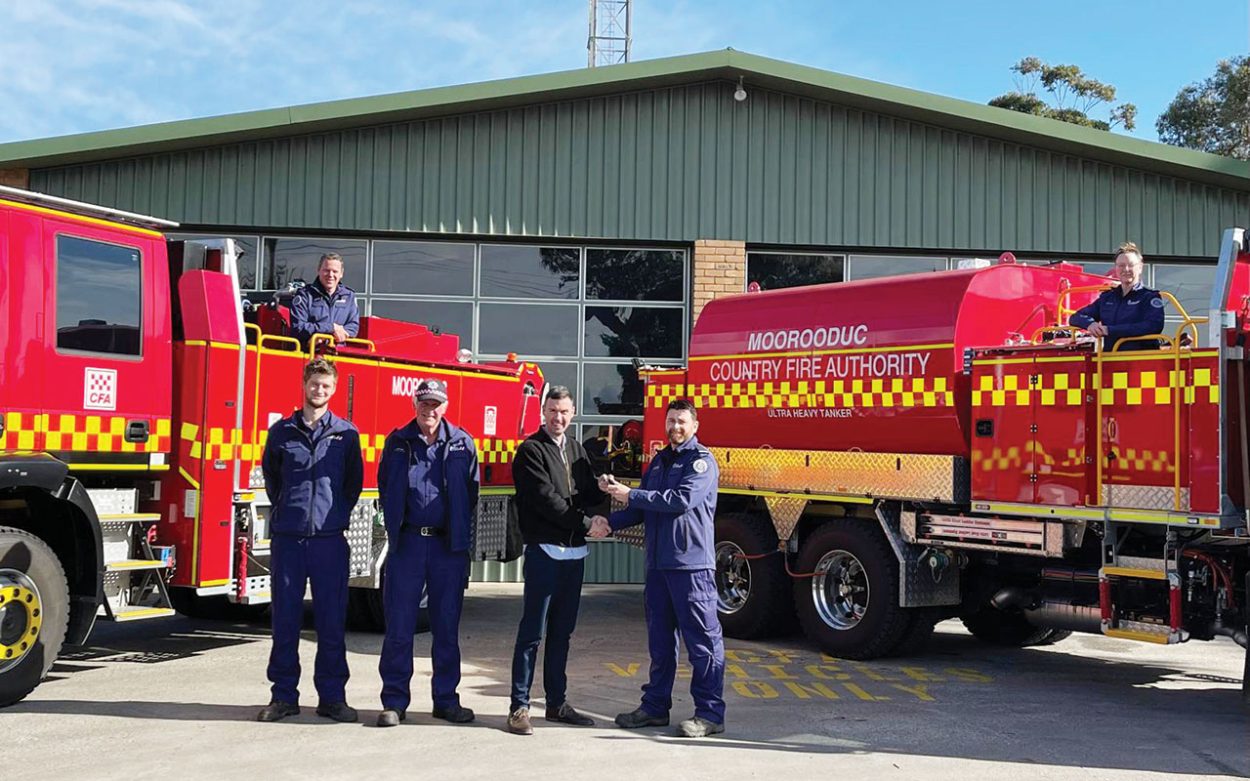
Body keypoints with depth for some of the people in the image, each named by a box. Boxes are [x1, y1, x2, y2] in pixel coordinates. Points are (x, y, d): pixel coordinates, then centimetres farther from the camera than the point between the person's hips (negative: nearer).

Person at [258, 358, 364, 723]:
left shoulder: (346, 434, 6)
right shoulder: (282, 431, 7)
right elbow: (270, 474, 19)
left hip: (329, 539, 0)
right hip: (287, 538, 1)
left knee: (332, 621, 2)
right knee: (284, 620, 5)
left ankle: (332, 697, 10)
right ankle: (284, 696, 14)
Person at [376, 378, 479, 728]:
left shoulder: (463, 444, 5)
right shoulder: (397, 442, 5)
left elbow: (471, 492, 9)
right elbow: (384, 487, 12)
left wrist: (459, 532, 7)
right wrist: (396, 528, 8)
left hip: (449, 545, 0)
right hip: (407, 542, 0)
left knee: (447, 627, 7)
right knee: (399, 626, 1)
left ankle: (446, 699, 16)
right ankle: (394, 701, 8)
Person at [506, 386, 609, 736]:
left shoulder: (577, 450, 16)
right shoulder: (531, 450, -5)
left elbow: (594, 494, 11)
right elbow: (546, 499, -13)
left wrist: (594, 513, -11)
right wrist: (585, 521, -11)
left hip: (575, 550, 7)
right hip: (545, 550, -7)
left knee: (562, 632, 12)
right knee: (532, 632, -5)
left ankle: (557, 702, 19)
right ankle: (519, 707, 0)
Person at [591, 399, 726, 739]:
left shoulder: (701, 460, -6)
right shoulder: (659, 461, 19)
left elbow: (682, 499, -20)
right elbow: (643, 507, 18)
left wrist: (631, 495, -17)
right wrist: (611, 523, 0)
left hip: (692, 564, -8)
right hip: (659, 563, 8)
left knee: (702, 639, -4)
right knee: (659, 639, 14)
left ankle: (710, 714, 1)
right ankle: (656, 706, 23)